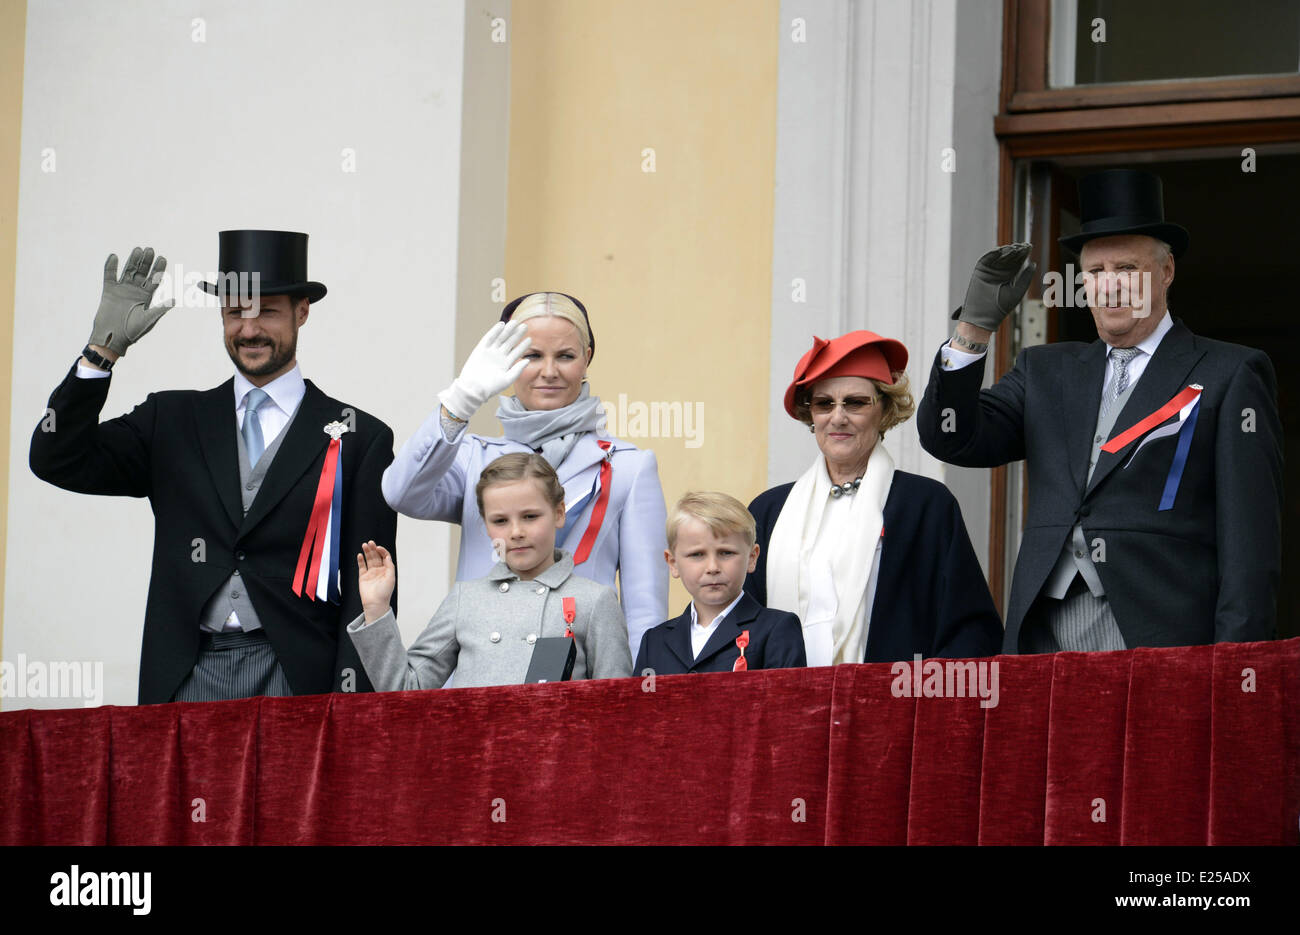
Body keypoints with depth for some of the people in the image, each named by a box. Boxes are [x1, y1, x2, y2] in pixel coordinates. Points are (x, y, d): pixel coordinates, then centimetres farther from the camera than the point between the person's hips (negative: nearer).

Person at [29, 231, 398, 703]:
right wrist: (105, 346, -4)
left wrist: (352, 711, -7)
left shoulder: (360, 439, 7)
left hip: (295, 679, -2)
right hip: (185, 679, 2)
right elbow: (59, 462, 5)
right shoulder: (172, 420, 15)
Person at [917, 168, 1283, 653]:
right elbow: (952, 440, 12)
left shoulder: (1230, 376, 7)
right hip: (1045, 640, 4)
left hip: (1162, 638, -4)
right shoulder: (1047, 371, 23)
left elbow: (1251, 536, 0)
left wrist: (1234, 663, -11)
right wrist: (975, 324, 0)